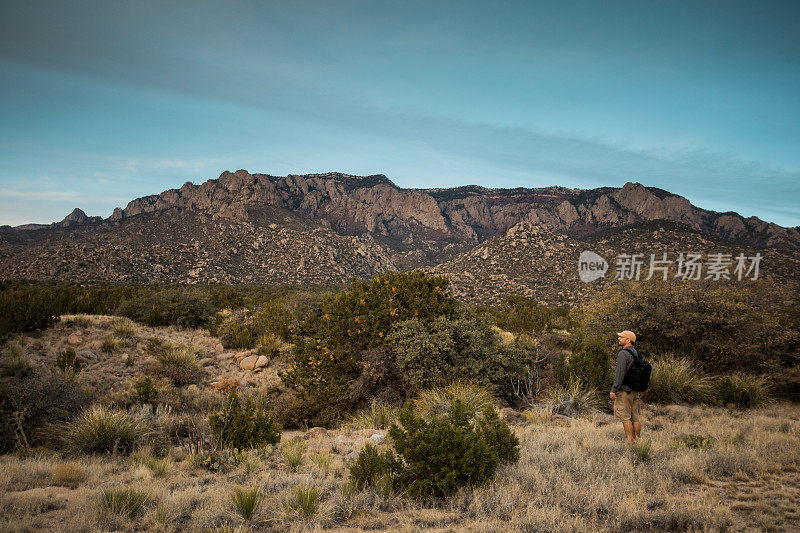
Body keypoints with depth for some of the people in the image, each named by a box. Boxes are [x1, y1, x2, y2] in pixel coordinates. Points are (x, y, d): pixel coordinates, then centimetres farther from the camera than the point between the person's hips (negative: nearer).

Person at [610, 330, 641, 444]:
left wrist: (613, 390, -17)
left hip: (624, 390, -8)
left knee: (625, 417, -4)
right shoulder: (636, 353, 12)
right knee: (635, 418, 11)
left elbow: (620, 373, -19)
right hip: (635, 391, 8)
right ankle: (637, 440, 14)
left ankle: (630, 442, -4)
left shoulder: (623, 354, -14)